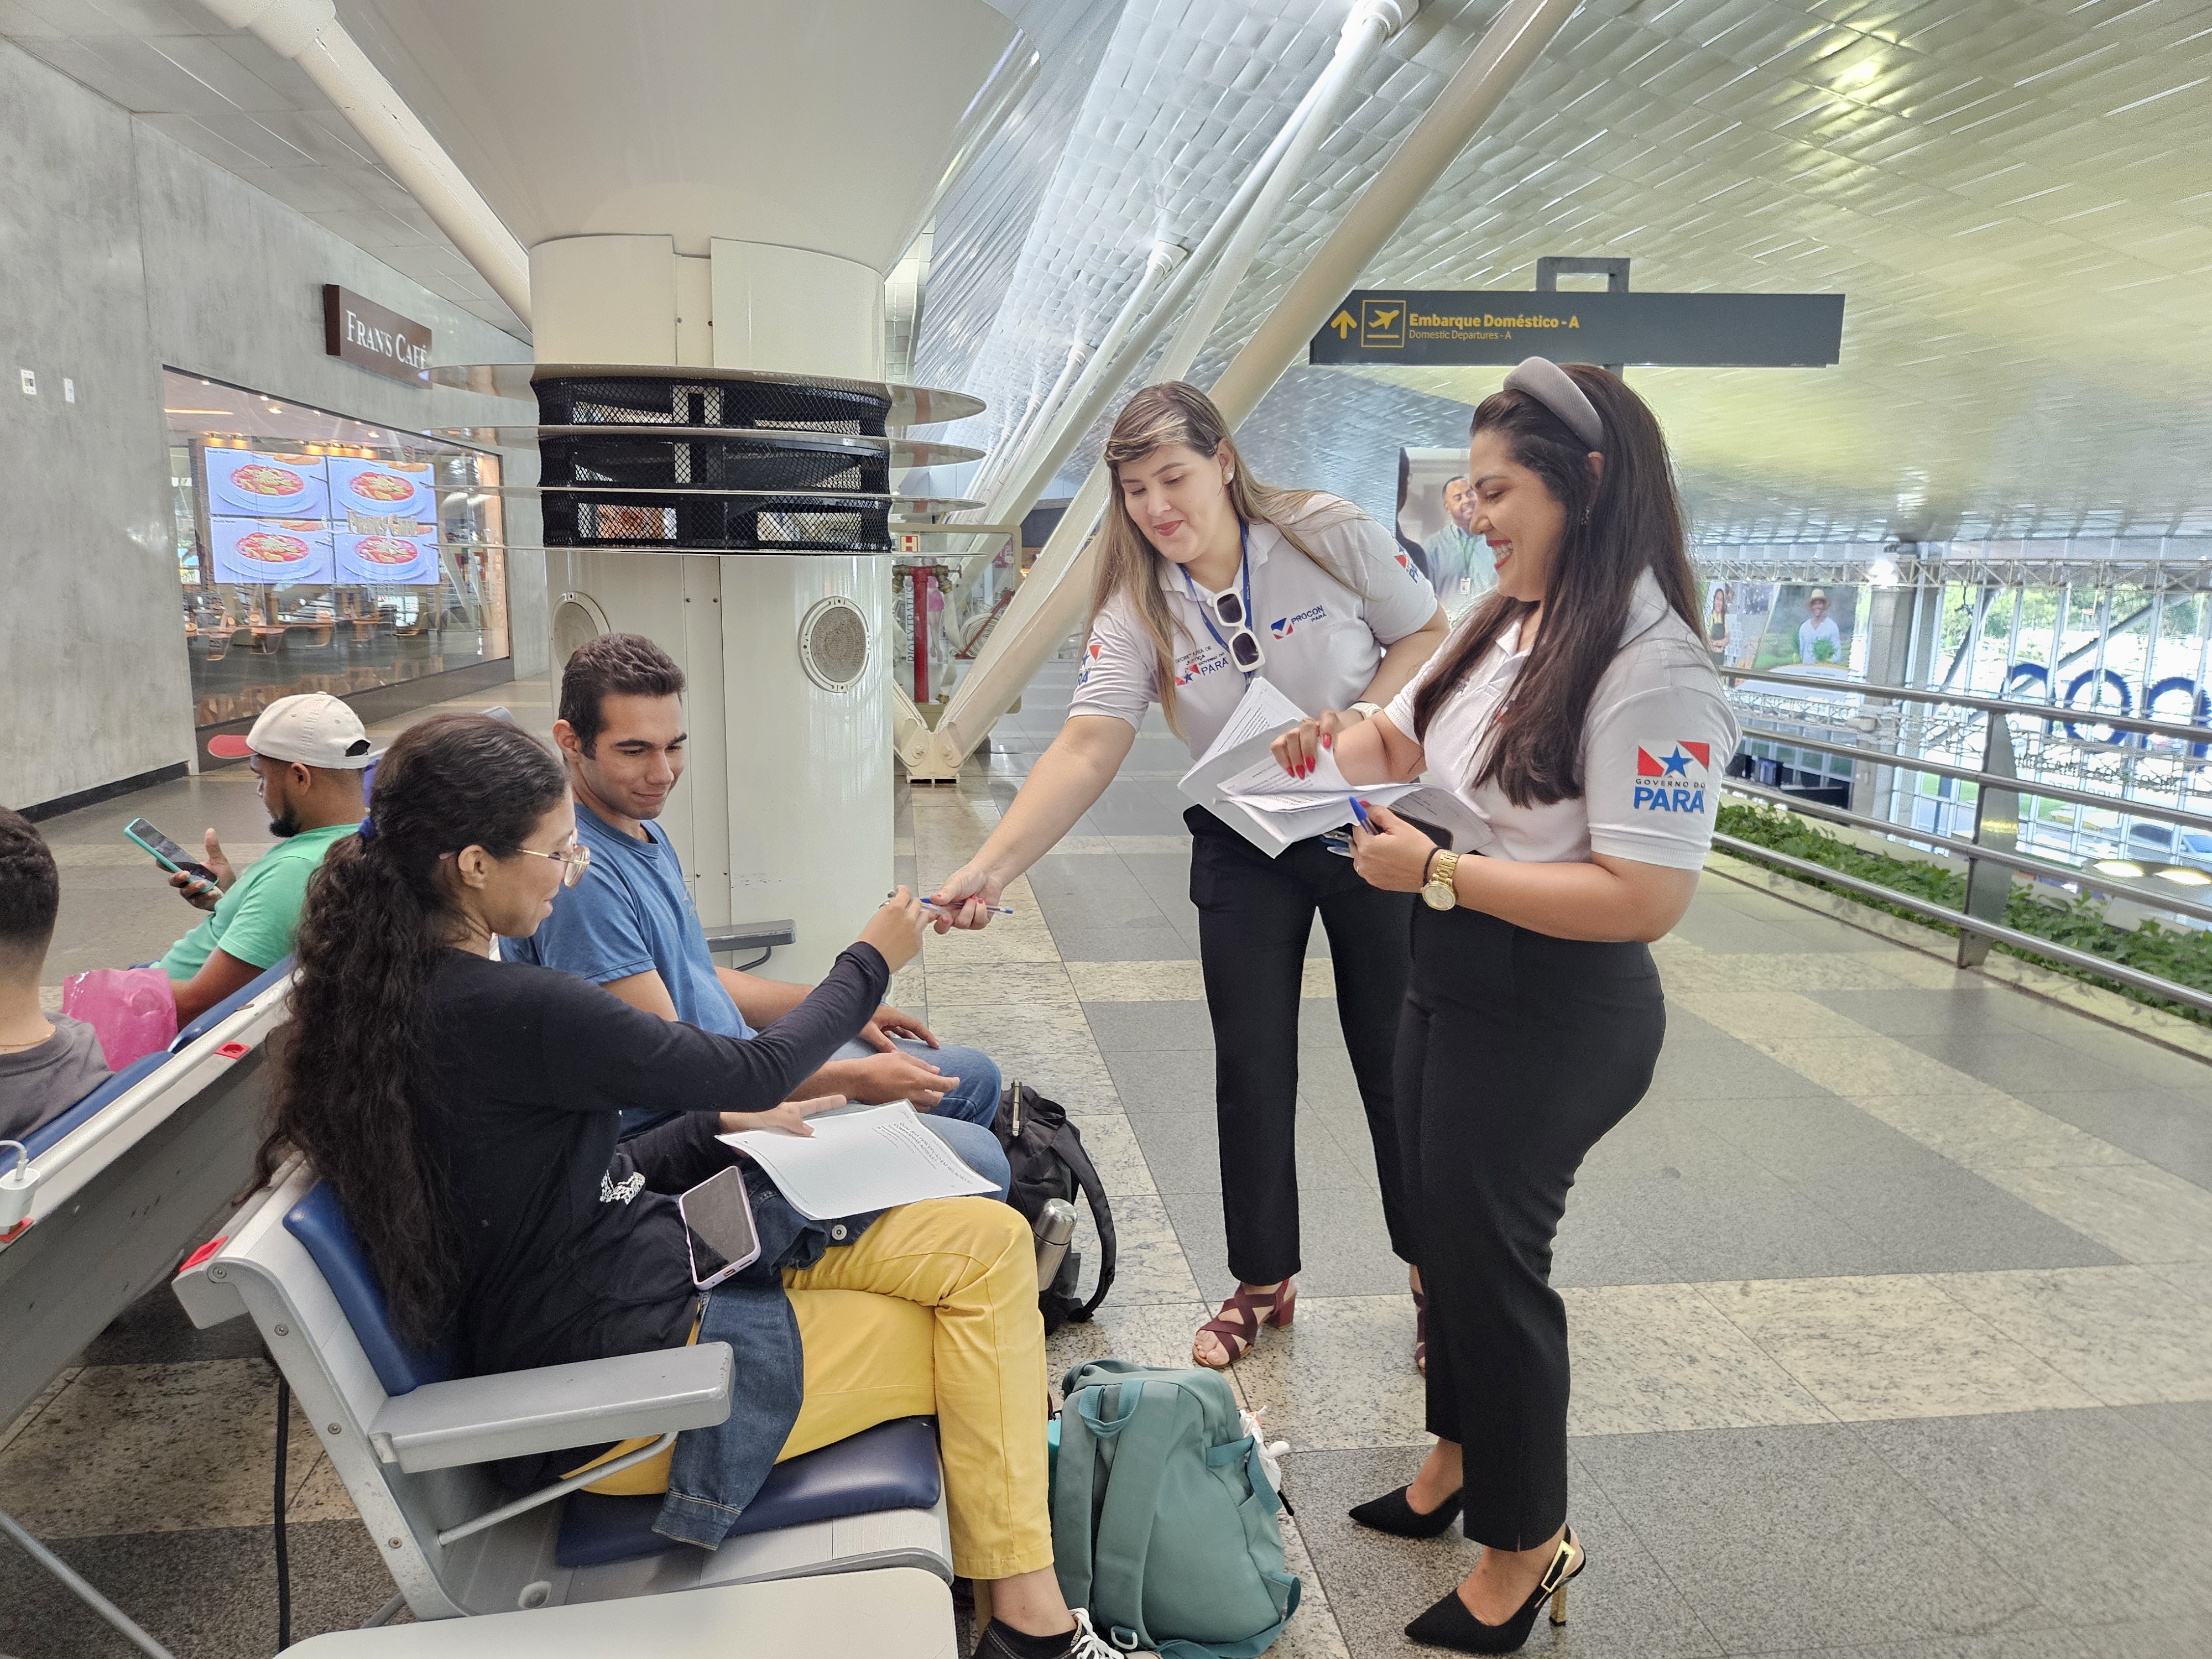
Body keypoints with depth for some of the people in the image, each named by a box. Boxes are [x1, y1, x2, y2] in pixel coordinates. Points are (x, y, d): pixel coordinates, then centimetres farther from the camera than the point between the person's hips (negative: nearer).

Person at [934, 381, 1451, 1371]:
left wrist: (1371, 712, -21)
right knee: (1251, 1068, 6)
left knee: (1397, 1053, 6)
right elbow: (1085, 750, -20)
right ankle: (1262, 1281, 27)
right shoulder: (1137, 609, -9)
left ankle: (1435, 1266, 29)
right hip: (1244, 851, 2)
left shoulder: (1328, 534, -12)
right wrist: (990, 867, -33)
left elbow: (1430, 634, -1)